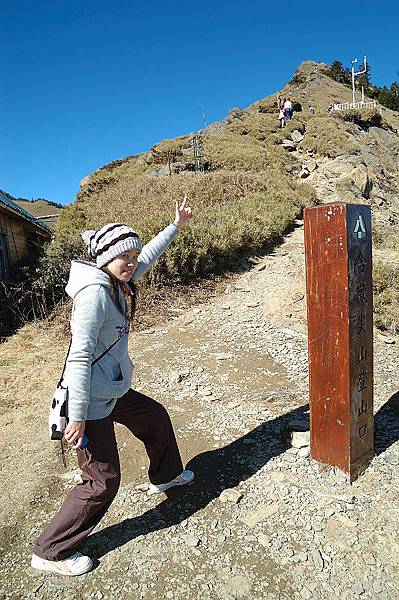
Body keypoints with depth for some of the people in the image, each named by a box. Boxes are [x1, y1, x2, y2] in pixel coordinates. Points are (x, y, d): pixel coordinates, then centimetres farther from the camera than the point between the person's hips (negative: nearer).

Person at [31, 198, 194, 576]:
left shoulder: (117, 283, 2)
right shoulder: (94, 293, -24)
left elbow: (149, 255, 17)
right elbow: (80, 356, -26)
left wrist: (177, 225, 23)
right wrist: (78, 417, -24)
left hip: (112, 391, 10)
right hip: (91, 401, -10)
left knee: (156, 417, 25)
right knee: (103, 481, 2)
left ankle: (164, 476, 52)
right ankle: (50, 553, 23)